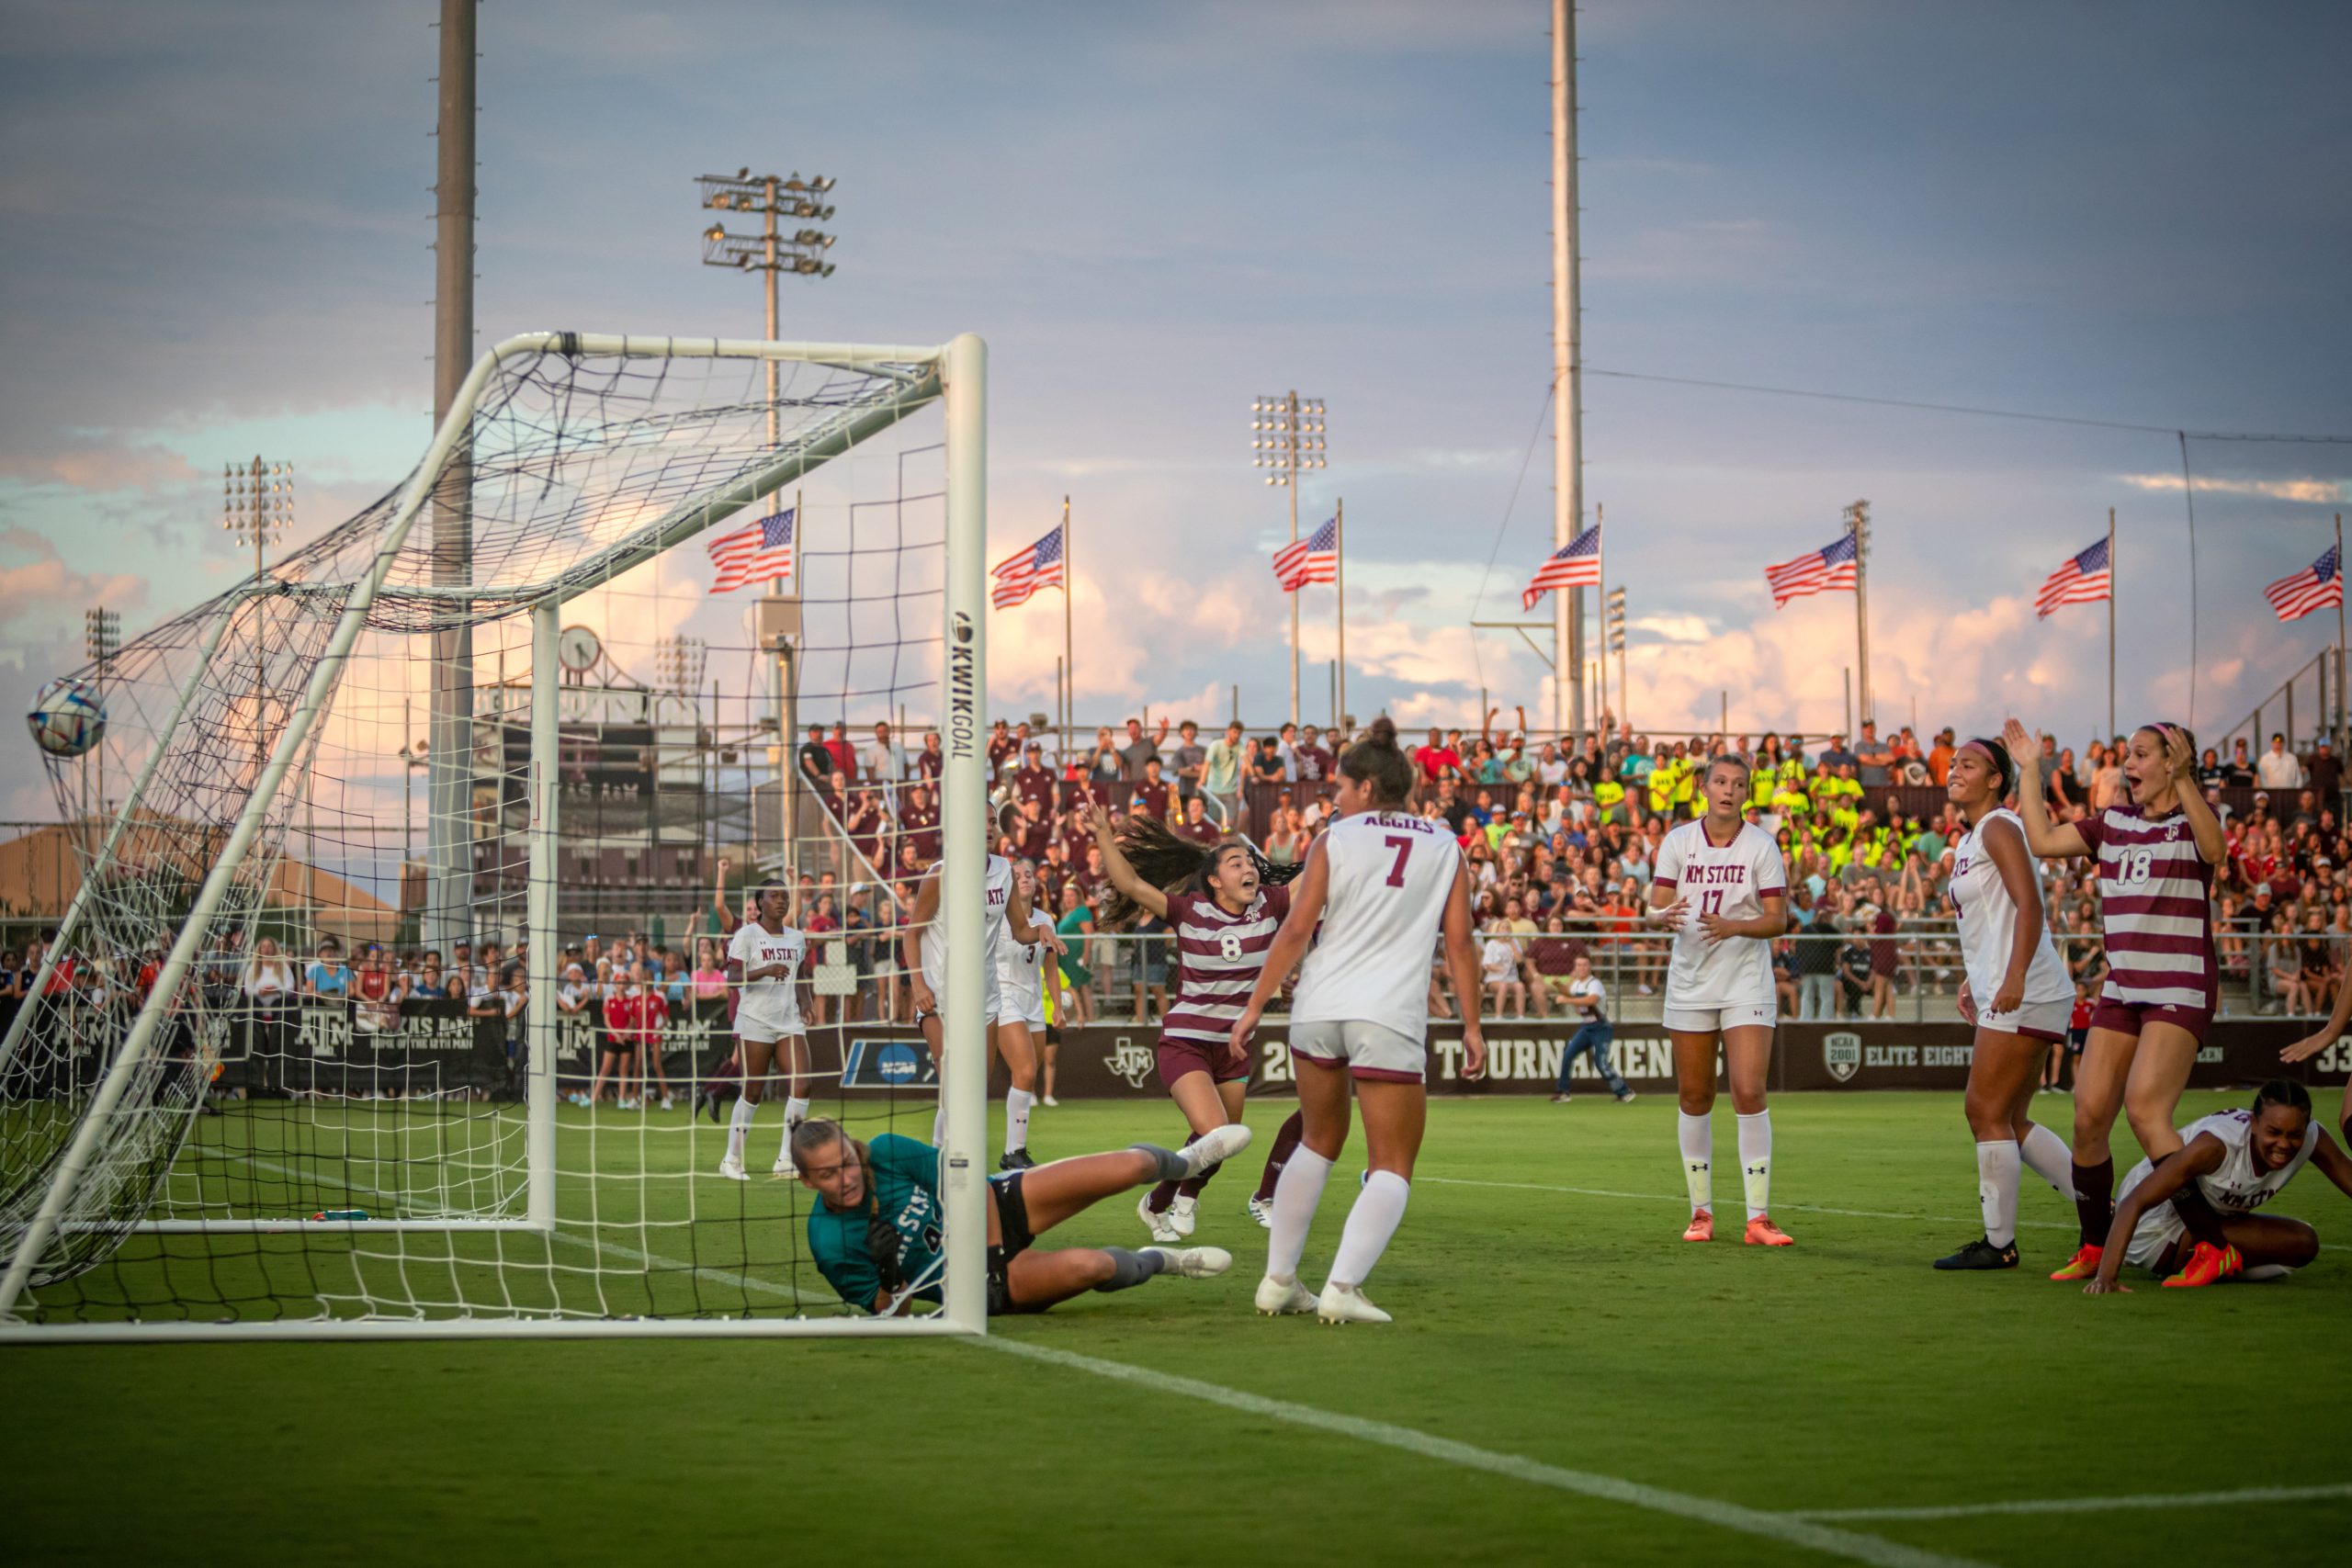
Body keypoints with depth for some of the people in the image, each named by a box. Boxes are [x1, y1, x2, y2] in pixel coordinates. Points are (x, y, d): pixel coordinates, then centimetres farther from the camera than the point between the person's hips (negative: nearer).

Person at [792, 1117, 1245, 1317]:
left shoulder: (885, 1153, -19)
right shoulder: (831, 1245, -25)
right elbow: (891, 1313, -16)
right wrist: (890, 1276, -36)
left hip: (991, 1207, 3)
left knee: (1127, 1168, -6)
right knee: (1087, 1265, -30)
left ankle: (1184, 1162, 35)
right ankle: (1156, 1262, 9)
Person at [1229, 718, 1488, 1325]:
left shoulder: (1336, 839, 5)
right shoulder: (1445, 847, 9)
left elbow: (1297, 929, -1)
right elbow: (1460, 941, 5)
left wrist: (1254, 1007, 3)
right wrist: (1471, 1025, 9)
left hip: (1318, 1009, 2)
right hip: (1391, 1018, -2)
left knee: (1319, 1142, 22)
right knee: (1392, 1168, 5)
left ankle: (1278, 1280, 21)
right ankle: (1342, 1287, -15)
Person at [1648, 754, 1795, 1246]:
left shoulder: (1761, 846, -3)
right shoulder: (1677, 842, 2)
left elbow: (1777, 919, -5)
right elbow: (1655, 907, 0)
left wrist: (1733, 926, -23)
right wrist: (1666, 915, -24)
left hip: (1746, 982, -2)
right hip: (1690, 982, 2)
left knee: (1750, 1093, -12)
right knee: (1694, 1097, 6)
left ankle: (1758, 1217, -9)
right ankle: (1701, 1212, 17)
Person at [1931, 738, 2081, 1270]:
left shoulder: (1998, 828, -9)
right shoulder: (1968, 841, 20)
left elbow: (2029, 906, -19)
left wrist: (2013, 978, -27)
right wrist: (1974, 980, 24)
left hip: (2023, 996, -10)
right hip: (2001, 996, 10)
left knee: (1987, 1111, -7)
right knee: (2007, 1120, 11)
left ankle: (1999, 1243, -2)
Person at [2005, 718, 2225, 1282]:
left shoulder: (2191, 819, -5)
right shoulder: (2113, 823, 14)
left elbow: (2214, 849, -27)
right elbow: (2043, 840, 13)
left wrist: (2182, 780, -38)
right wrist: (2029, 769, 12)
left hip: (2180, 991, -7)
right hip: (2122, 990, 7)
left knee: (2145, 1111, -21)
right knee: (2089, 1117, 1)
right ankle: (2094, 1247, 14)